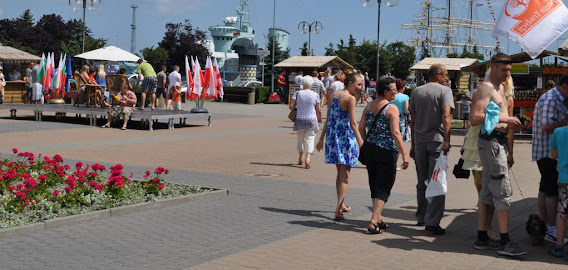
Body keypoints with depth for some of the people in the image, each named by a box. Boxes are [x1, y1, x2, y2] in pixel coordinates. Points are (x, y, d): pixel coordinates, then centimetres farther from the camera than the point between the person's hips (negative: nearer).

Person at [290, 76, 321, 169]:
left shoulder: (297, 93, -2)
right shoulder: (315, 95, -3)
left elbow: (291, 106, -7)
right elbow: (318, 110, -1)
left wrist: (295, 112, 13)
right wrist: (318, 118, 15)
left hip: (299, 119, 2)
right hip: (311, 120, -2)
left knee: (300, 138, 17)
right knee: (310, 139, 1)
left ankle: (301, 158, 32)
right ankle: (308, 159, -15)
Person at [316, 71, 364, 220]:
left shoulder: (332, 96, 10)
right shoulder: (350, 98, -12)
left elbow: (328, 120, 14)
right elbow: (353, 123, -16)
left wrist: (321, 138, 19)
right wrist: (361, 143, -15)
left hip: (332, 136, 7)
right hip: (346, 137, -7)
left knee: (340, 172, 20)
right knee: (345, 174, -2)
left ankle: (341, 204, 32)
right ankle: (338, 209, -9)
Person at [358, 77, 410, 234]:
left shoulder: (369, 106, 7)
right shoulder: (392, 108, -13)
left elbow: (361, 128, 9)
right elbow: (395, 133, -20)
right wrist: (404, 155, -18)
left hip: (370, 149, 6)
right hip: (387, 151, -6)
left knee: (374, 185, 17)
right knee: (383, 187, 0)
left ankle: (379, 219, 26)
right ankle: (373, 223, -7)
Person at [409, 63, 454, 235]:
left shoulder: (417, 92, 13)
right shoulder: (445, 91, -3)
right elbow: (446, 117, -17)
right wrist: (446, 141, -22)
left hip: (419, 140, 5)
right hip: (437, 140, -5)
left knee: (422, 182, 14)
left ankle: (421, 217, 23)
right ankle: (432, 221, -9)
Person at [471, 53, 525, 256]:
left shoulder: (499, 88, 20)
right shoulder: (486, 88, -11)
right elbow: (475, 118, -22)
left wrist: (510, 124, 9)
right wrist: (504, 119, -19)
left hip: (498, 142, 10)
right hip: (491, 142, -10)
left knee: (488, 191, 11)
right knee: (503, 191, -9)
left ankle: (482, 238, 16)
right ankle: (505, 242, -6)